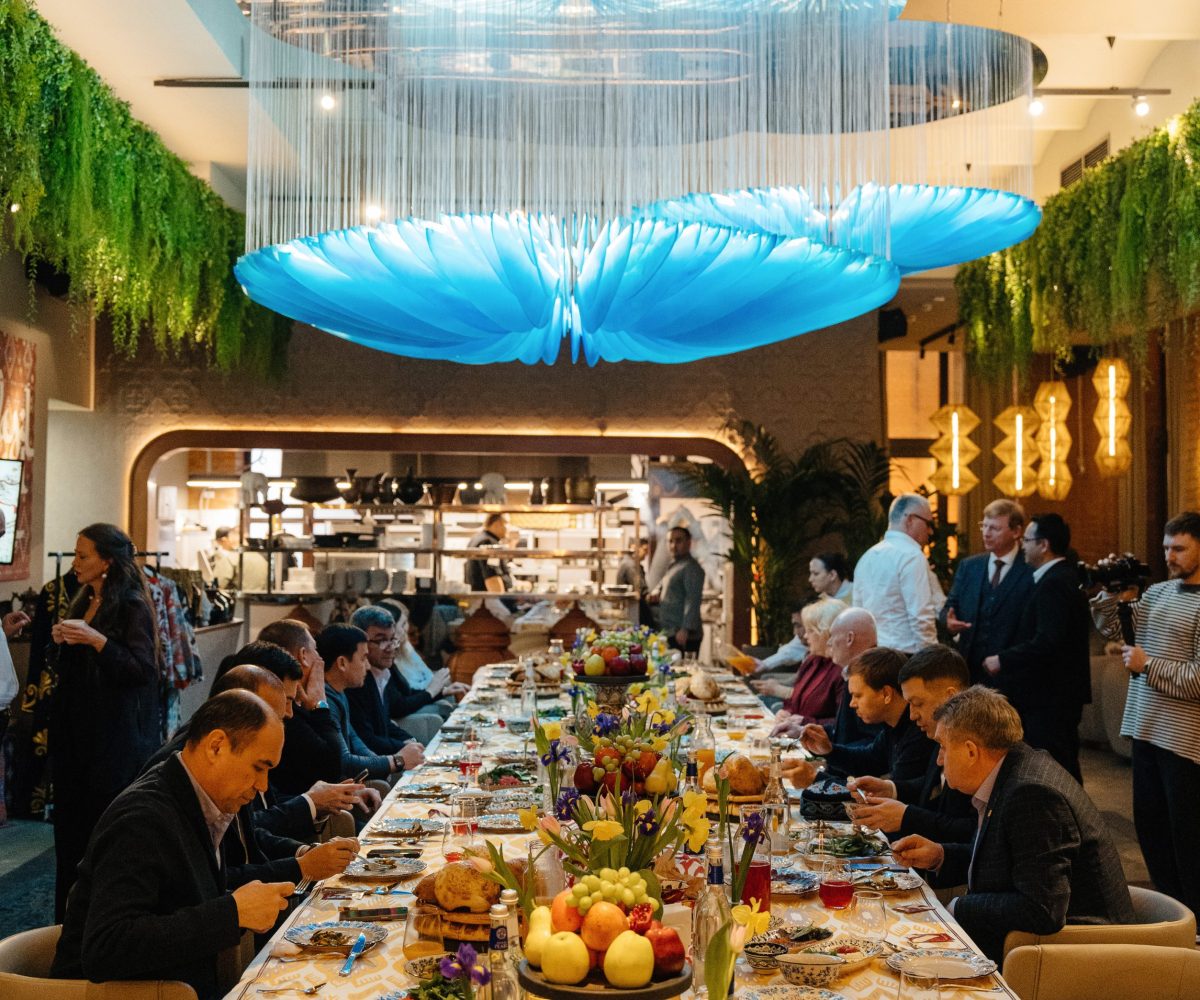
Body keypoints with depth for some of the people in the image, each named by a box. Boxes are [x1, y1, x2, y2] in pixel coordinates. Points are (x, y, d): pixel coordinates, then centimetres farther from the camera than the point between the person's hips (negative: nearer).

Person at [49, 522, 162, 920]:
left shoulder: (133, 607, -11)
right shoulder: (83, 603, 14)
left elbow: (141, 669, -19)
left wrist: (95, 640, -25)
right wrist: (60, 642, 2)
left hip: (116, 738, -8)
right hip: (75, 731, 8)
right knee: (71, 822, 10)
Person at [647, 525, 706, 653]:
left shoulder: (691, 567, -10)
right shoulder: (673, 566, 19)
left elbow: (692, 601, -18)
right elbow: (661, 586, 30)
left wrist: (686, 630, -26)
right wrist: (654, 595, 6)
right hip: (670, 633, 9)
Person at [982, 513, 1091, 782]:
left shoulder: (1053, 583, -18)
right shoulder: (1066, 577, 13)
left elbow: (1048, 641, -27)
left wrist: (1003, 660, -18)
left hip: (1048, 698, -11)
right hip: (1063, 692, 11)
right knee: (1065, 770, 17)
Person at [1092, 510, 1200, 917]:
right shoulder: (1157, 592, 10)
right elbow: (1114, 627, 13)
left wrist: (1147, 664, -14)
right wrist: (1107, 595, -3)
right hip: (1146, 728, 8)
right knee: (1149, 825, 16)